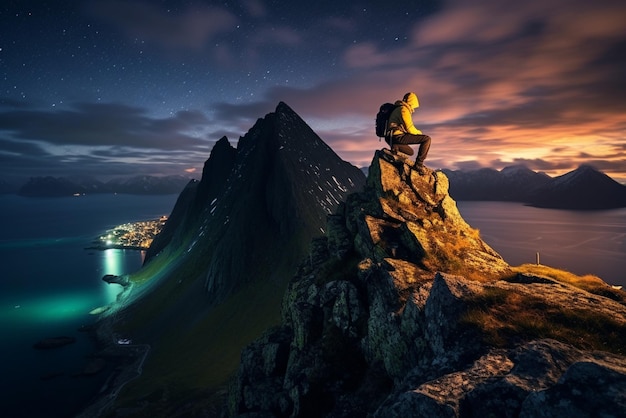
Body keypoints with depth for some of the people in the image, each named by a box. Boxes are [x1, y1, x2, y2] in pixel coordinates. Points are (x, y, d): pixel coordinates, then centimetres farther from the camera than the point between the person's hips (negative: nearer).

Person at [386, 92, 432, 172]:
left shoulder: (398, 109, 25)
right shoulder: (404, 109, -7)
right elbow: (410, 129, -11)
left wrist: (417, 133, 18)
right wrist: (420, 133, 9)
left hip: (392, 138, 10)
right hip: (398, 137, -10)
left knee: (410, 152, 33)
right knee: (427, 139, -8)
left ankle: (395, 147, 4)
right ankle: (419, 164, -10)